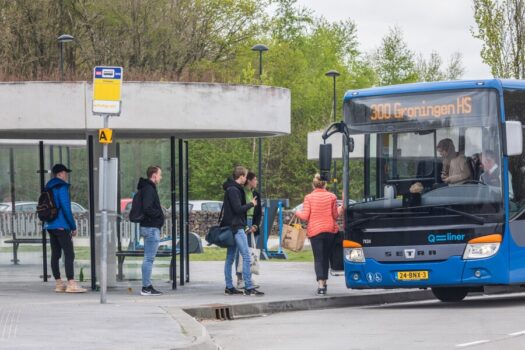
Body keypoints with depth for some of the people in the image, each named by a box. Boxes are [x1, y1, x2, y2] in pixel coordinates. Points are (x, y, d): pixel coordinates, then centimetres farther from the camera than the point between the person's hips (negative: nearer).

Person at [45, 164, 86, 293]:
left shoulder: (48, 188, 16)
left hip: (50, 225, 9)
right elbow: (66, 208, -16)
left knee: (55, 255, 9)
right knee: (69, 254, -10)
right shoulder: (62, 187, -11)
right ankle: (71, 283, -18)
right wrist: (73, 226, -9)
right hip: (61, 226, -9)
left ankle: (58, 283, 12)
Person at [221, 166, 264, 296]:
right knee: (246, 257, -11)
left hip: (230, 227, 11)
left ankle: (229, 287, 14)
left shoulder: (232, 189, 17)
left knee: (230, 258, 11)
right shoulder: (233, 190, -14)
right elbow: (238, 209, -20)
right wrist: (251, 204, -7)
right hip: (236, 227, -11)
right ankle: (249, 288, -14)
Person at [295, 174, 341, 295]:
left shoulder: (309, 197, -4)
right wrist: (340, 210, 22)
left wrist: (297, 213, 14)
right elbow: (335, 216, 2)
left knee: (318, 258, -2)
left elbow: (305, 216, -6)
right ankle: (324, 282, 23)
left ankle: (321, 284, -17)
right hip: (330, 230, 2)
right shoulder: (332, 196, 0)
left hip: (315, 231, -2)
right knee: (326, 257, 15)